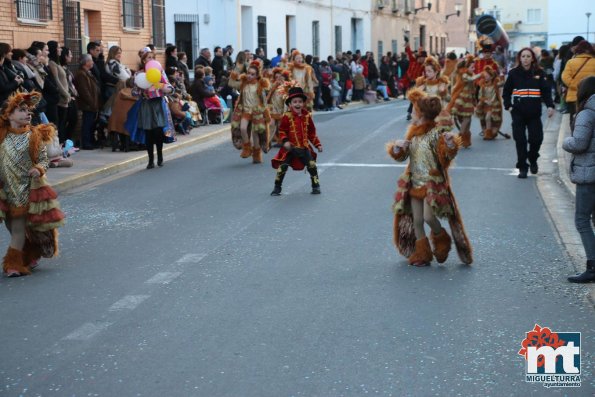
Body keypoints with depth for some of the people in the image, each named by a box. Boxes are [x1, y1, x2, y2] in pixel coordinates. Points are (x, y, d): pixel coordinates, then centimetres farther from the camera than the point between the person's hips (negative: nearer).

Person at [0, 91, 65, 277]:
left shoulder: (34, 136, -5)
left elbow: (43, 159, -3)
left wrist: (39, 170, -22)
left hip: (27, 188, -4)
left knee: (19, 226, -5)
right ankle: (29, 257, 29)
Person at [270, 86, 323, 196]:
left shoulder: (307, 116, 2)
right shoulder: (287, 117, -8)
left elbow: (312, 133, 11)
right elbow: (282, 131, -4)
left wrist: (318, 144, 8)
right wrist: (285, 141, -20)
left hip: (304, 147, 2)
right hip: (290, 148, -2)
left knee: (312, 165, -6)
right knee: (282, 166, -3)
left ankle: (316, 186, 11)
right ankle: (277, 187, 13)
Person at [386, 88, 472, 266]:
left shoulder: (435, 134, -14)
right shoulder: (413, 134, 6)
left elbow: (446, 156, -19)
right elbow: (403, 154, 14)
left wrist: (450, 147, -39)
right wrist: (397, 151, -8)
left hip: (432, 184, -7)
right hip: (415, 184, 7)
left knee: (428, 216, -17)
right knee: (416, 220, 8)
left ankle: (441, 238, 14)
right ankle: (422, 253, 21)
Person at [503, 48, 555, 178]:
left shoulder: (539, 73, 2)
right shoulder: (513, 73, 1)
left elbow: (546, 91, 0)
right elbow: (506, 91, 7)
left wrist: (550, 105, -13)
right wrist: (508, 106, -5)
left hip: (534, 112, 0)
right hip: (518, 113, 0)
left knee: (536, 138, -2)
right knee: (520, 140, -2)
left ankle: (533, 160, 27)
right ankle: (522, 167, 8)